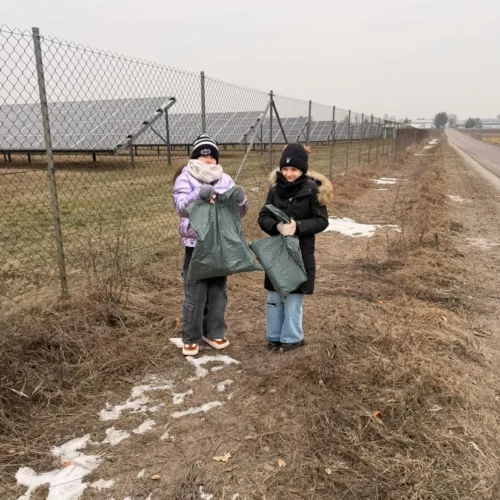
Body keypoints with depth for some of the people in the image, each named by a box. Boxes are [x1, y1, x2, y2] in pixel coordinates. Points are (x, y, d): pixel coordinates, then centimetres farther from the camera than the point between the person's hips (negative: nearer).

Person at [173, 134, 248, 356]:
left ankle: (213, 332, 29)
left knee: (218, 291, 13)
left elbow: (240, 211, 4)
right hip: (195, 245, -4)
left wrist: (240, 198, -18)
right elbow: (181, 207, -17)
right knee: (195, 293, 1)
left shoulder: (225, 180, 8)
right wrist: (199, 194, -34)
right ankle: (191, 338, 16)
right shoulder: (185, 178, -3)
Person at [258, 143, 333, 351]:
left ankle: (292, 337, 22)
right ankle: (274, 335, 27)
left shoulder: (313, 190, -9)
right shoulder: (275, 189, 1)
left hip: (301, 253, -4)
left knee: (293, 297, 4)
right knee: (274, 296, 12)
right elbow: (263, 217, 0)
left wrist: (298, 227, -25)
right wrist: (277, 226, -21)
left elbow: (321, 221, -9)